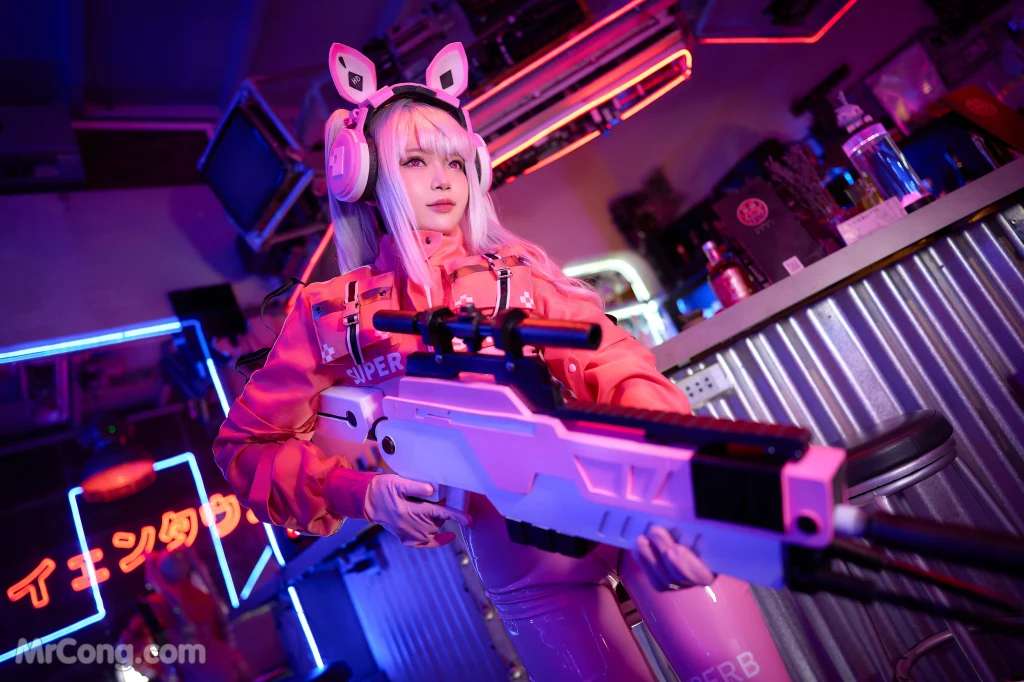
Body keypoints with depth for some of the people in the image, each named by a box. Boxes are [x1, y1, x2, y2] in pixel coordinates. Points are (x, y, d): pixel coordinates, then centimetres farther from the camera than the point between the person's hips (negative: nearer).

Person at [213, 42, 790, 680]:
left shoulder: (520, 270, 4)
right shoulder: (329, 315, 2)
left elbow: (614, 367, -10)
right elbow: (248, 443, 7)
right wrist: (360, 492, -11)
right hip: (517, 559, 0)